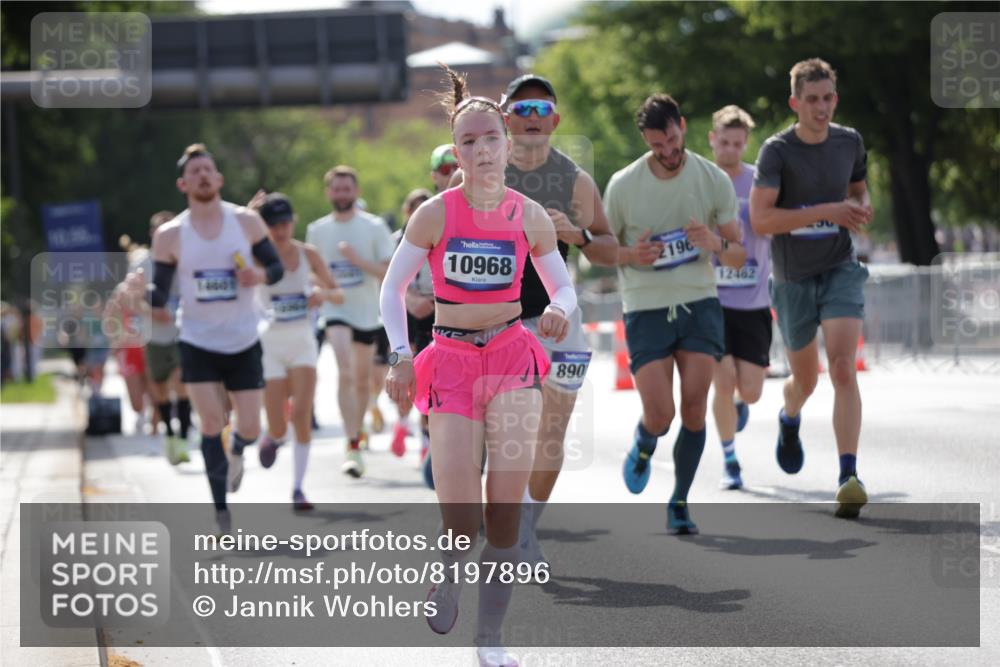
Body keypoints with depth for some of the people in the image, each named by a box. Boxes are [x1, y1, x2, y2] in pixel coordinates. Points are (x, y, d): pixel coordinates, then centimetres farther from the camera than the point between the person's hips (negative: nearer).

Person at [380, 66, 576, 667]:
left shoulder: (530, 218, 0)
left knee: (507, 509, -7)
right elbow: (393, 286, 4)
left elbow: (565, 288, 9)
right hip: (452, 362, -1)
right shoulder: (435, 215, -4)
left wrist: (560, 310, -14)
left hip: (513, 357, 1)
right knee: (462, 522, -7)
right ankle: (450, 572, 29)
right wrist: (401, 354, -7)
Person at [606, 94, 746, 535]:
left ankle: (680, 504, 7)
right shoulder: (623, 185, -3)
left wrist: (716, 244, -19)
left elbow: (739, 257, 4)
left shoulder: (714, 180, 0)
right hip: (646, 309, -1)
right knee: (659, 416, -10)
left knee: (694, 409, -8)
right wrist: (632, 256, -15)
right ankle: (643, 445, 27)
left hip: (699, 303, 1)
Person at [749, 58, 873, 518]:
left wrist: (862, 209, -4)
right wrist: (827, 212, -26)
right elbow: (760, 219, -21)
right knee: (806, 379, 14)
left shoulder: (849, 142, 1)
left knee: (843, 368, -19)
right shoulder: (777, 151, -13)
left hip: (840, 270, 1)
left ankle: (849, 478, -25)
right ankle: (789, 420, 52)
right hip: (793, 279, -1)